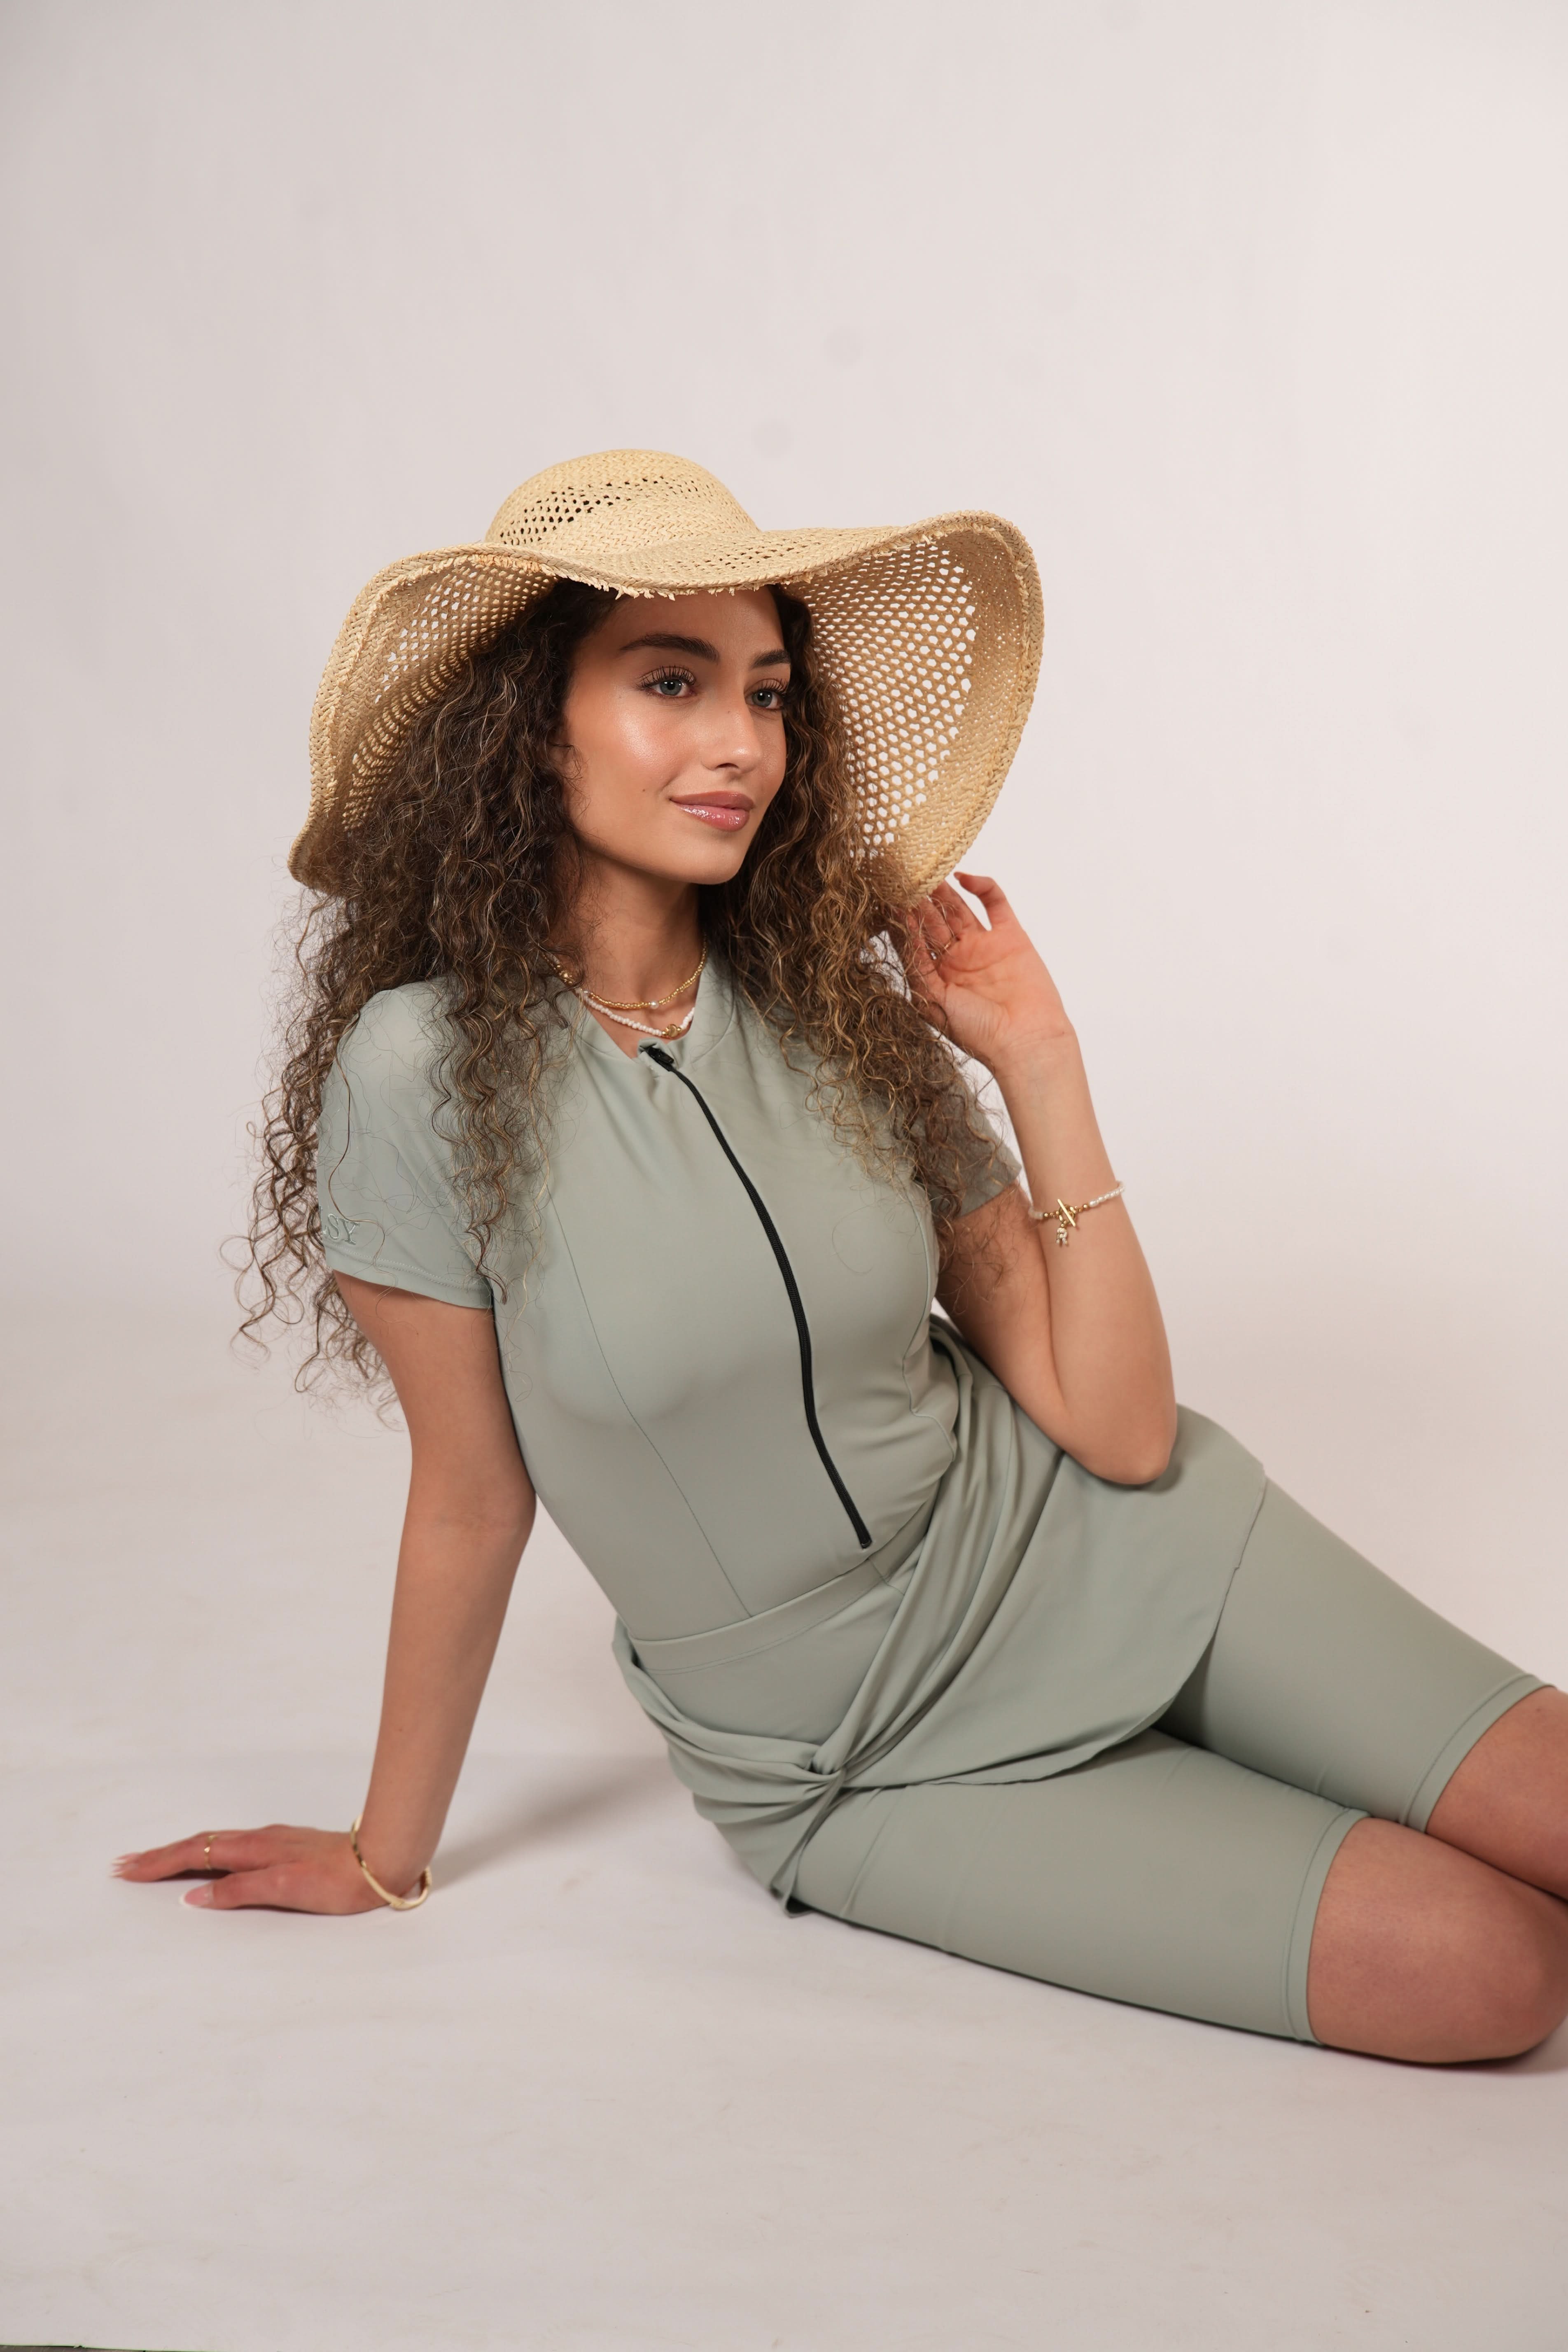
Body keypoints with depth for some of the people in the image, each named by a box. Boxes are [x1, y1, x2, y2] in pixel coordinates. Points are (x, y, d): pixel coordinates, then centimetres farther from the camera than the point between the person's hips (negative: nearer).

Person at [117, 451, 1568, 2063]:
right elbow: (471, 1507, -5)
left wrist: (1039, 1066, -12)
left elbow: (1119, 1430, -7)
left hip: (1100, 1555, 3)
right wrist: (384, 1863, 4)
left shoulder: (848, 1015, -6)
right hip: (867, 1773, -3)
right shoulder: (428, 1070, -16)